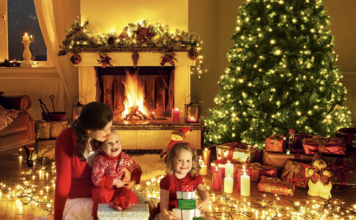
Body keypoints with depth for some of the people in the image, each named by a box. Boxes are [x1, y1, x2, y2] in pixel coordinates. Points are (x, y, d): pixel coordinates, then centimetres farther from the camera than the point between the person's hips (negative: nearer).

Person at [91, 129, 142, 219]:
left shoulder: (124, 157, 0)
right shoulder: (100, 160, -12)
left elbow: (137, 170, 10)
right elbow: (96, 178, -20)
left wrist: (133, 182, -9)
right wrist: (114, 182, -22)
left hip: (121, 188, 3)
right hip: (104, 188, -3)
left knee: (130, 195, -24)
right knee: (101, 195, -35)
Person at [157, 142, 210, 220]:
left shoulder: (195, 178, 2)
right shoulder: (168, 180, -12)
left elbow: (202, 191, -8)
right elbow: (164, 200, -18)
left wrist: (206, 201, -34)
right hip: (170, 212, -5)